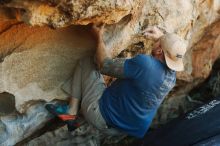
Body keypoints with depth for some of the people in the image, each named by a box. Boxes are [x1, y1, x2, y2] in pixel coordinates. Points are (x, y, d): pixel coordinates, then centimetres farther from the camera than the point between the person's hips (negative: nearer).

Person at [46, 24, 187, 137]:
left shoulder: (144, 63, -30)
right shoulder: (172, 77, -7)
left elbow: (105, 65, -17)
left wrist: (99, 38, -2)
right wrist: (162, 37, 6)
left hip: (104, 117, -7)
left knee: (86, 62, 5)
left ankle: (71, 112, 4)